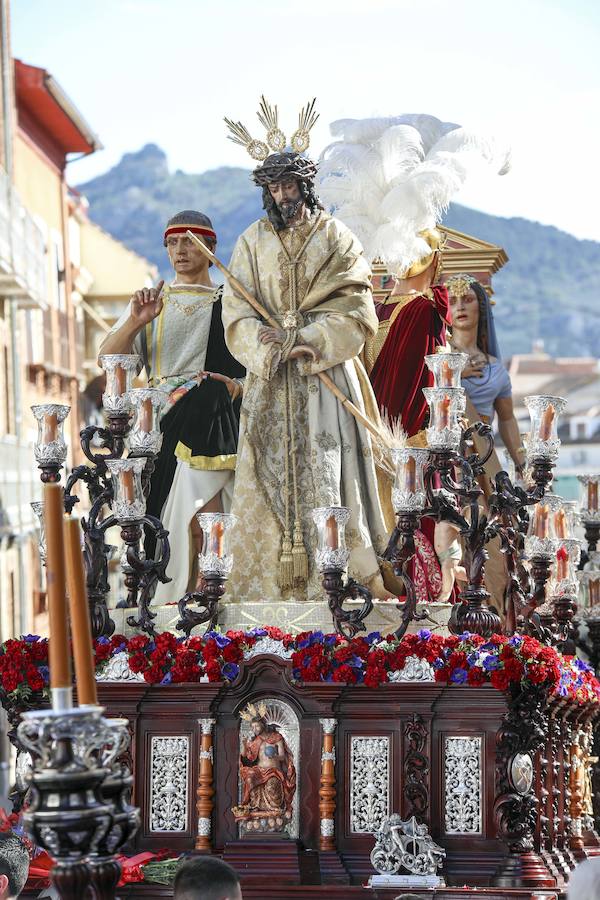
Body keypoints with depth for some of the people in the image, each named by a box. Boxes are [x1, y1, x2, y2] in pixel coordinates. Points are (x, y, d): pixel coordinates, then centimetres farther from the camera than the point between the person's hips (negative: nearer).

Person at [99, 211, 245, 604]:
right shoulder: (150, 303, 21)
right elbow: (107, 361, 8)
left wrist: (238, 385, -11)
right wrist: (135, 323, -10)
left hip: (218, 412, -1)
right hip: (161, 415, 1)